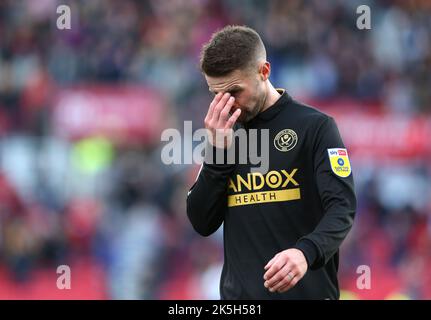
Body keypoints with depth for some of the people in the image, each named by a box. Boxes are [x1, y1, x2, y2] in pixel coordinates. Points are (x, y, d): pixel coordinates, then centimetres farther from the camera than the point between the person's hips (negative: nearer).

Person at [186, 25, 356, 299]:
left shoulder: (314, 127, -3)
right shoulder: (226, 136, 12)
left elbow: (342, 207, -13)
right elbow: (202, 223, 7)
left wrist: (306, 252, -32)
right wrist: (218, 152, -5)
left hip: (305, 291, -4)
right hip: (239, 293, 4)